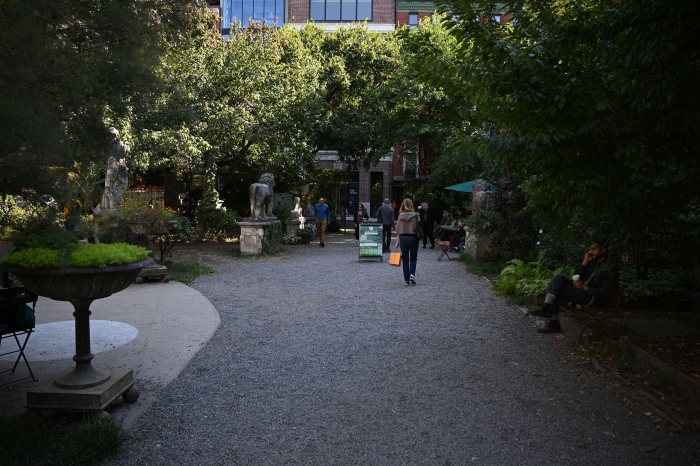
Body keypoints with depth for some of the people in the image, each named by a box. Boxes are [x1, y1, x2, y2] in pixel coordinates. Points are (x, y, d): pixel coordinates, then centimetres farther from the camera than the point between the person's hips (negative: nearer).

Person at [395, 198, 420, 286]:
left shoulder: (400, 215, -1)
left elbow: (398, 229, 0)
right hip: (413, 238, -2)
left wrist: (398, 241, 6)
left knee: (405, 259, 9)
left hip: (403, 238, 2)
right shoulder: (415, 216, -7)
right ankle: (412, 275, -8)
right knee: (413, 258, 13)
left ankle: (407, 280, 11)